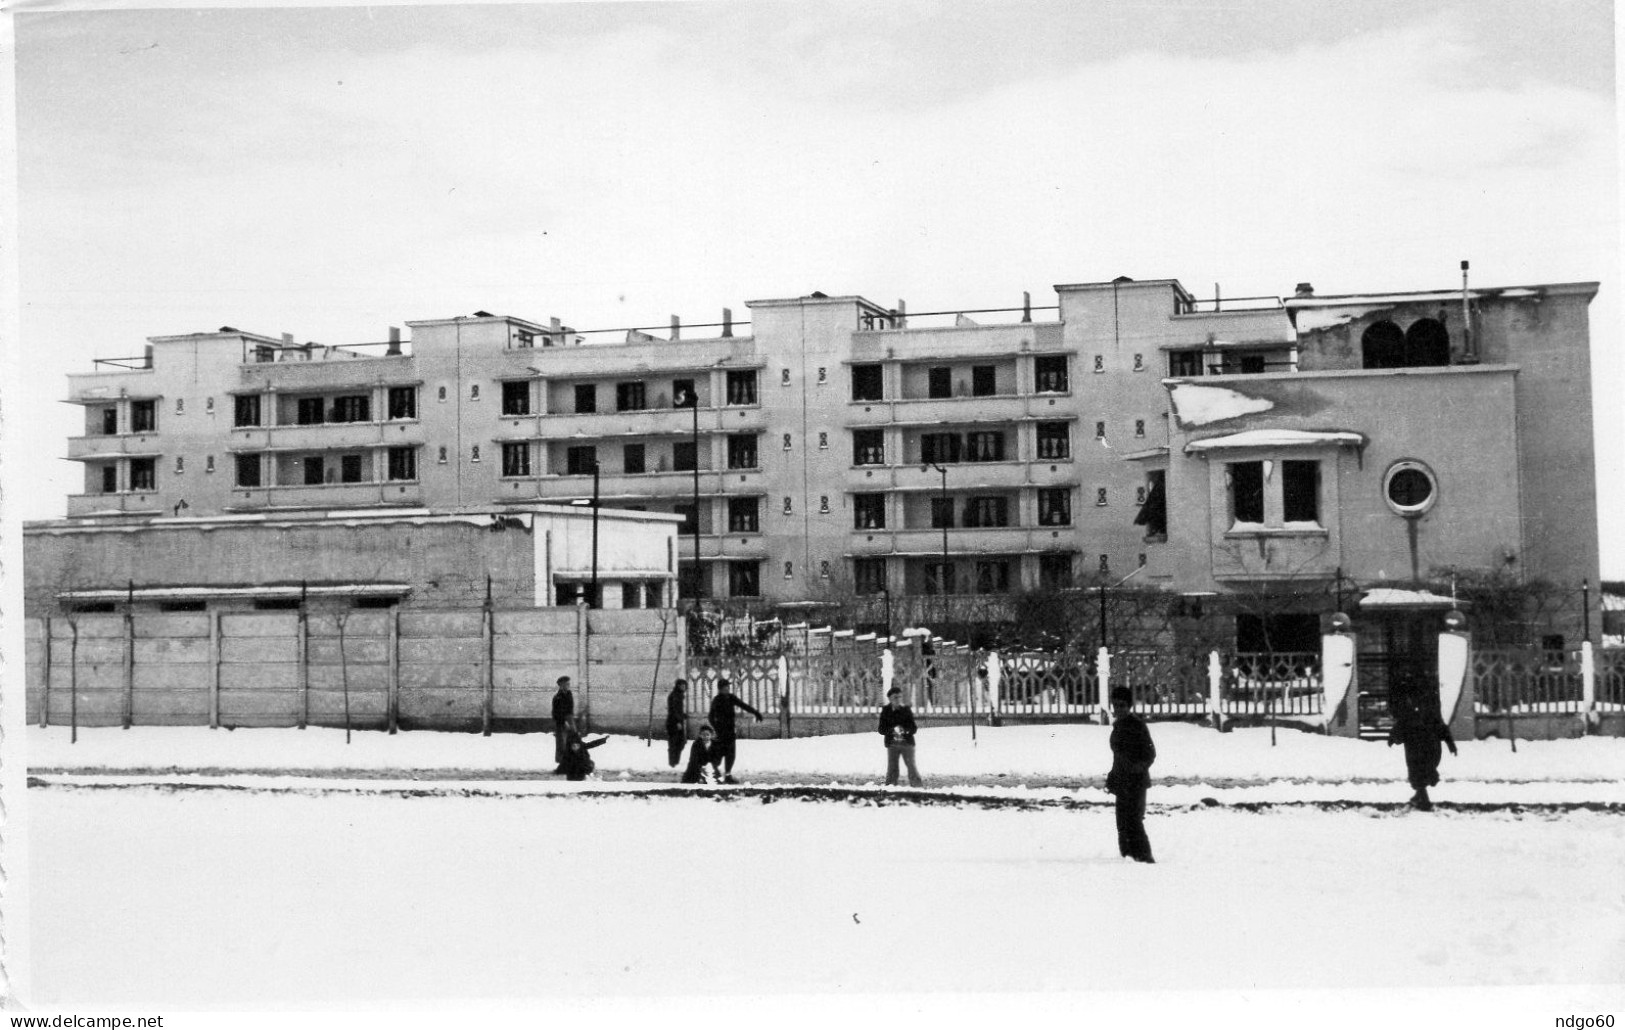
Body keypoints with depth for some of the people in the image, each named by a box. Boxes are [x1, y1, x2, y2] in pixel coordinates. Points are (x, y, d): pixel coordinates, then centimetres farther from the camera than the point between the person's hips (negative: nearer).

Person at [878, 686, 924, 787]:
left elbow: (914, 729, 3)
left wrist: (905, 730, -19)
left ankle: (918, 785, -1)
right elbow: (881, 730, -1)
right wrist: (893, 730, -19)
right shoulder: (886, 711, 3)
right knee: (892, 767, 1)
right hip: (892, 744, 0)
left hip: (907, 743, 0)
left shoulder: (906, 710, 4)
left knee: (911, 766, -4)